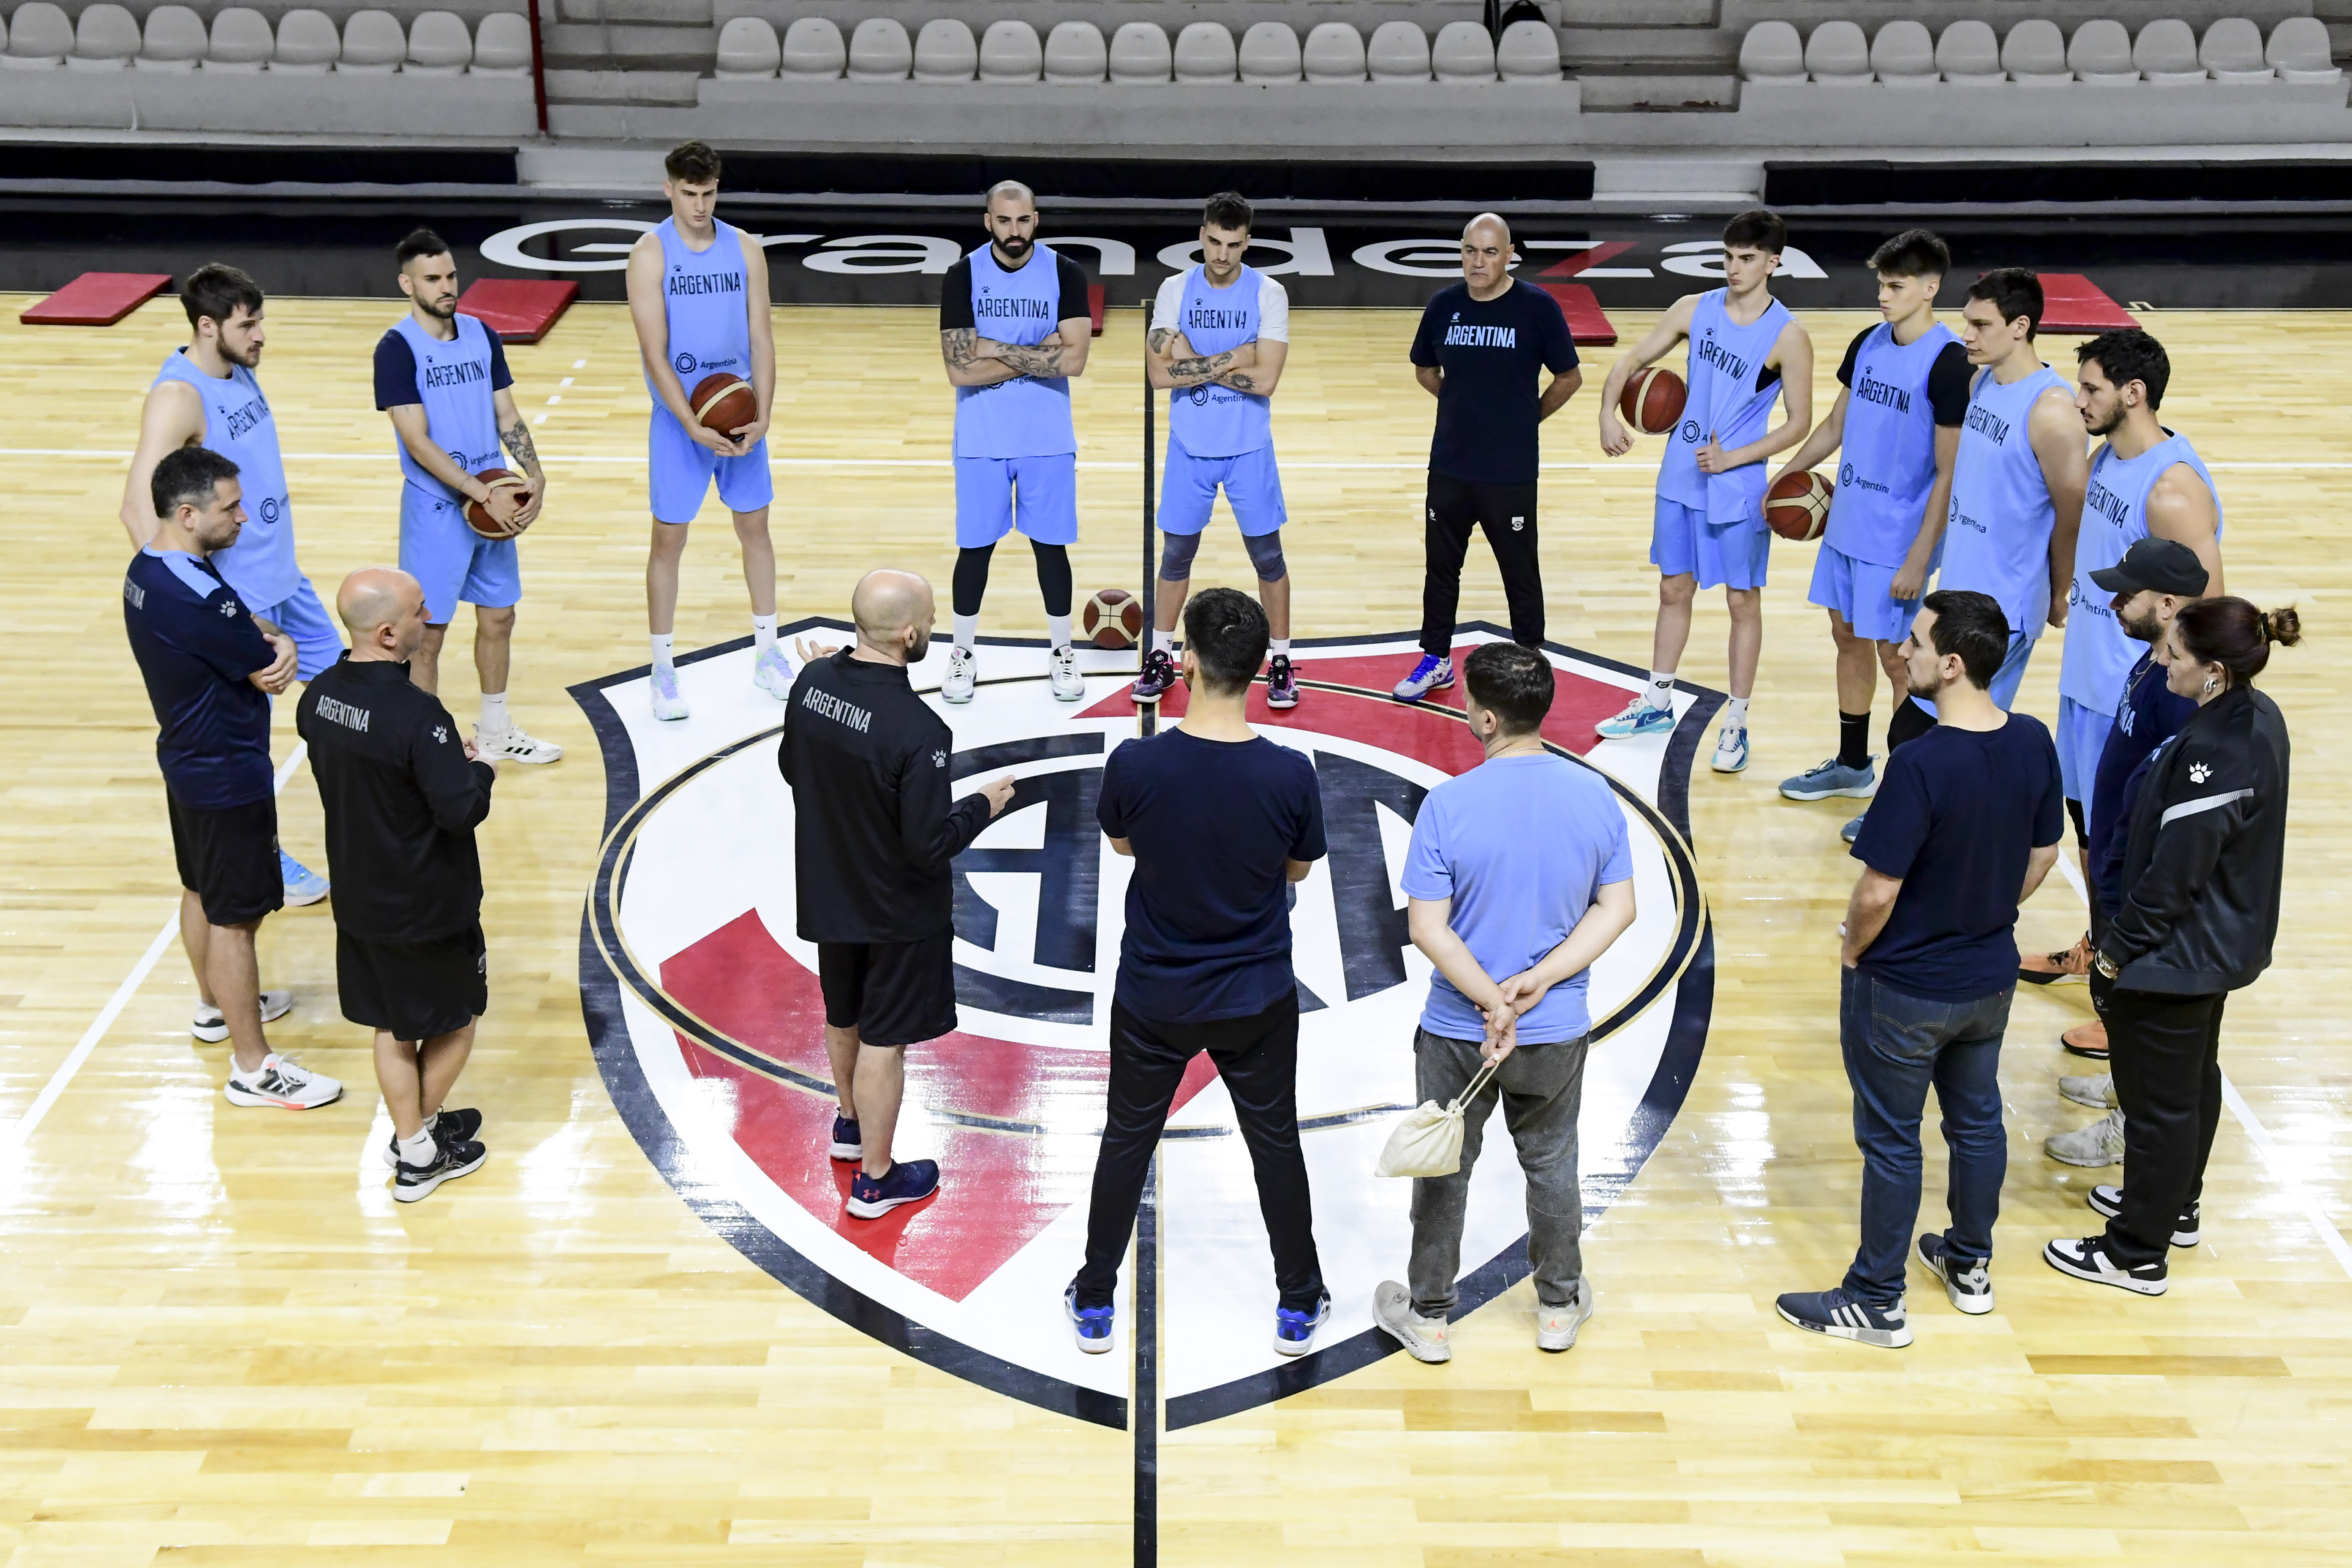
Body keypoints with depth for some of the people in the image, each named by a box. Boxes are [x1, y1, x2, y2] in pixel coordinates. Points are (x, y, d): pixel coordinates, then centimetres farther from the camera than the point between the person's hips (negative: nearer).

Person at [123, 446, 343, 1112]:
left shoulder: (148, 567, -1)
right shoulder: (196, 598, -33)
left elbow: (244, 620, 2)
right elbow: (269, 673, -24)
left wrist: (277, 642, -19)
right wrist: (281, 651, -2)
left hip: (187, 762, 10)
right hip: (228, 777, -10)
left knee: (202, 891, 26)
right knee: (235, 918, 0)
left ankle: (218, 1005, 47)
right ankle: (253, 1068, 10)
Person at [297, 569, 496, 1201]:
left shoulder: (319, 696, -5)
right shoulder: (417, 715, -30)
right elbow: (462, 810, -29)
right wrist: (480, 769, -8)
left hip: (359, 899, 7)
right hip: (429, 908, -7)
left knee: (392, 1026, 20)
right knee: (457, 1019, 16)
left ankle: (413, 1135, 32)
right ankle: (421, 1149, 27)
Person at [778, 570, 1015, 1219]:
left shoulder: (812, 681, -12)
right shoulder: (917, 732, -32)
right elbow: (929, 846, -27)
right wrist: (983, 806, -10)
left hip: (828, 892, 7)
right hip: (896, 910, -7)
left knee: (843, 1015, 27)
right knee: (883, 1041, 10)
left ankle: (851, 1125, 51)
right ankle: (875, 1179, 26)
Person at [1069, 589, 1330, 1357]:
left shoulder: (1134, 765, -21)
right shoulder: (1290, 774, -20)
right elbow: (1299, 869, -1)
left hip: (1153, 996, 0)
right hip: (1258, 998, 0)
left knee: (1127, 1140, 19)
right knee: (1275, 1142, 18)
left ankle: (1093, 1304, 32)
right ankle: (1299, 1307, 33)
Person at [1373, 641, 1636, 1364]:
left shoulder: (1448, 806, -21)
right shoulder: (1595, 796, -10)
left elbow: (1427, 928, -20)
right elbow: (1617, 908, -6)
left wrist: (1493, 1001, -16)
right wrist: (1540, 980, -12)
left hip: (1459, 1030, -2)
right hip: (1559, 1031, 3)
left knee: (1443, 1169, 16)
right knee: (1551, 1162, 22)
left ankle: (1428, 1316, 31)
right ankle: (1560, 1305, 38)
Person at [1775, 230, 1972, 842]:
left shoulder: (1948, 364, -19)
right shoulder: (1869, 343, 4)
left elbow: (1950, 474, -18)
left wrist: (1919, 559, -19)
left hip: (1899, 539, -8)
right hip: (1848, 522, 8)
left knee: (1897, 658, 0)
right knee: (1848, 637, 18)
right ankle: (1853, 766, 35)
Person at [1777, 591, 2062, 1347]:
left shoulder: (1921, 764, -31)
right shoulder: (2034, 744, -9)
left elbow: (1878, 893, -26)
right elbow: (2042, 857, 4)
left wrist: (1855, 951, -7)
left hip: (1904, 991, -7)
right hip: (1991, 979, 7)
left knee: (1891, 1143, 9)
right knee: (1977, 1120, 23)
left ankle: (1878, 1302, 23)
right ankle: (1971, 1266, 42)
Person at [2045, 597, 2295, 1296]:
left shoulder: (2212, 754, -31)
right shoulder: (2258, 717, -2)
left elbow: (2173, 877, -26)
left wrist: (2115, 951, -14)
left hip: (2176, 957, -10)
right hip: (2223, 942, 10)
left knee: (2158, 1101, 5)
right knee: (2195, 1081, 26)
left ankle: (2137, 1253, 20)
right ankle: (2175, 1206, 45)